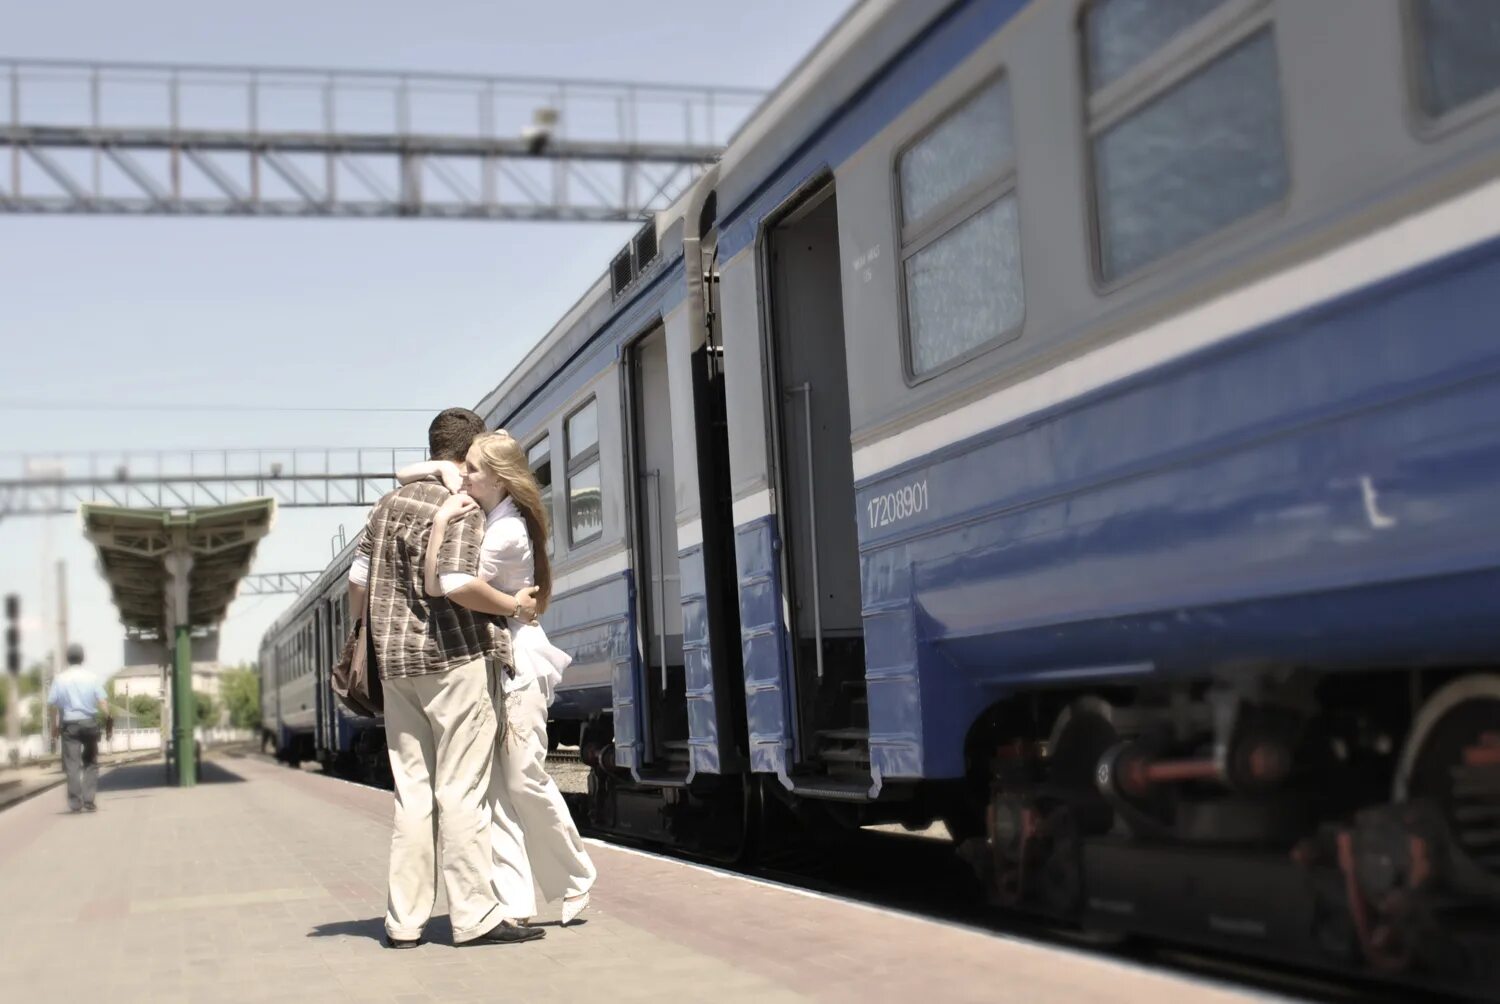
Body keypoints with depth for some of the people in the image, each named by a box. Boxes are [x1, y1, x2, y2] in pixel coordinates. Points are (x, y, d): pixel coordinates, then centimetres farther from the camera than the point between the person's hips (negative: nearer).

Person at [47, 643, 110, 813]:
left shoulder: (60, 679, -1)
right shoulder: (92, 678, 0)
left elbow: (54, 705, -4)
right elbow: (103, 703, -6)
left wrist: (55, 726, 4)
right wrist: (108, 720, -2)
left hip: (69, 724, -1)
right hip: (89, 723, 1)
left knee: (72, 764, 1)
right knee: (91, 763, 11)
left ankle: (75, 804, -4)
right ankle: (89, 802, 6)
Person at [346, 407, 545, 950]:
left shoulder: (389, 503, 13)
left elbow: (358, 582, 13)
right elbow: (453, 584, -21)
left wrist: (369, 638, 24)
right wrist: (515, 605, -9)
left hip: (394, 661, 7)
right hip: (453, 659, -7)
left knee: (411, 793, 10)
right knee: (461, 791, -3)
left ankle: (404, 921, 11)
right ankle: (474, 916, -1)